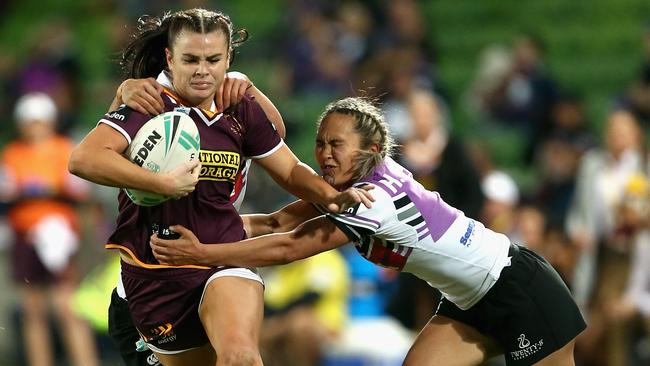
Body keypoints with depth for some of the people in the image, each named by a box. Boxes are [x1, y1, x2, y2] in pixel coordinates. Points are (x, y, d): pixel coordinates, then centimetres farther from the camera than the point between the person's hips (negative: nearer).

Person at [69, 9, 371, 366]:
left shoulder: (240, 111, 3)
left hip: (226, 258, 2)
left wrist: (331, 197, -7)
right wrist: (164, 183, -33)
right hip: (156, 275, -2)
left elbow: (290, 171, 14)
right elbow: (84, 158, -28)